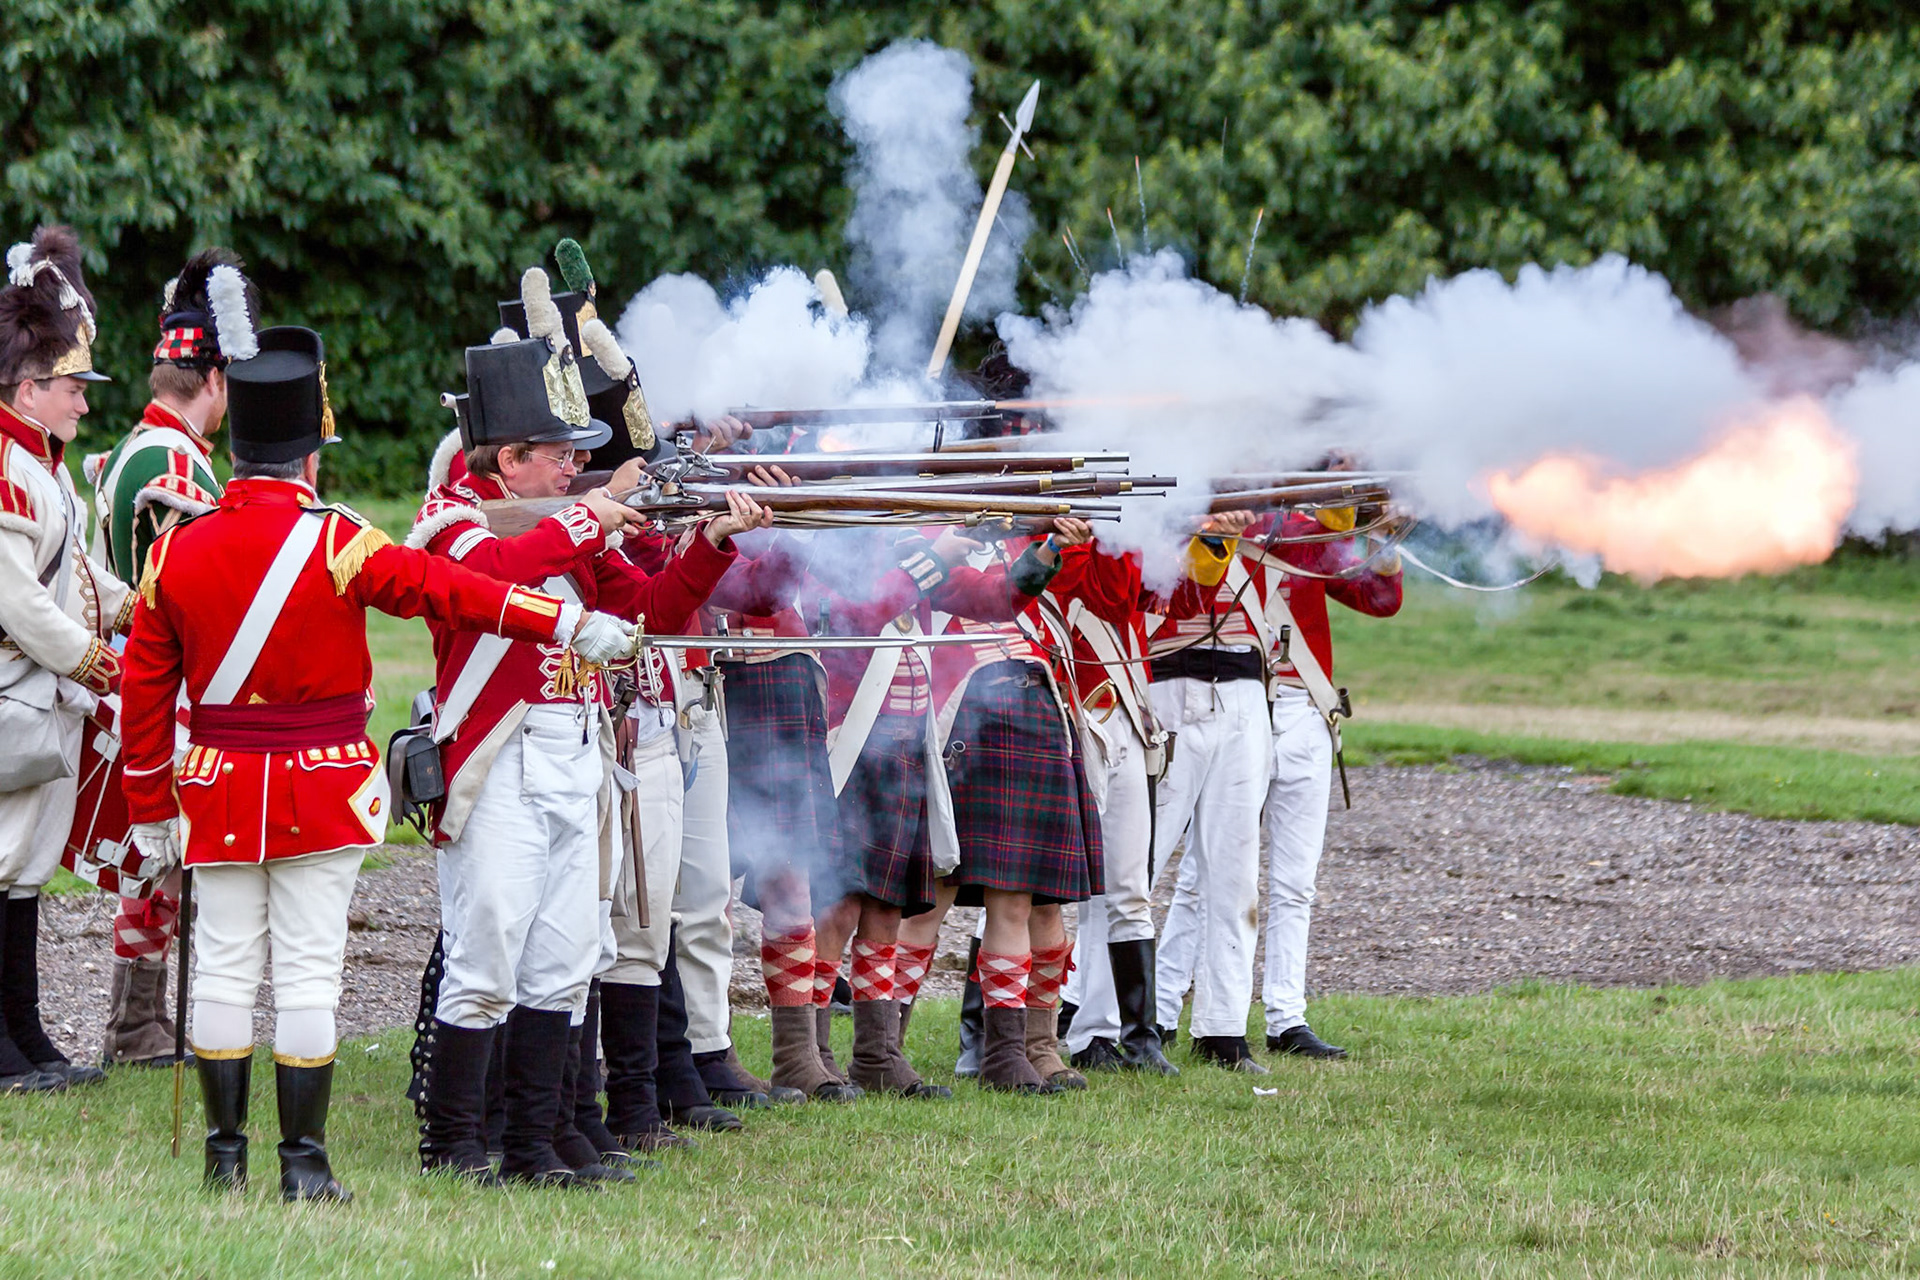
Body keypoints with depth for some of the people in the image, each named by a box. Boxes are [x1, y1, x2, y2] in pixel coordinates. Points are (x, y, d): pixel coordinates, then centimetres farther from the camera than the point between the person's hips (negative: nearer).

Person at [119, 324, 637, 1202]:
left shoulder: (177, 552, 0)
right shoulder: (335, 545, -13)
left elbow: (145, 691, 5)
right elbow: (449, 590, -18)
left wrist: (151, 808, 12)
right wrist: (570, 625, -16)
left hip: (218, 788, 3)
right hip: (323, 789, -3)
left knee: (225, 966, 10)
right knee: (307, 972, 0)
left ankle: (224, 1152, 13)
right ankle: (303, 1163, 1)